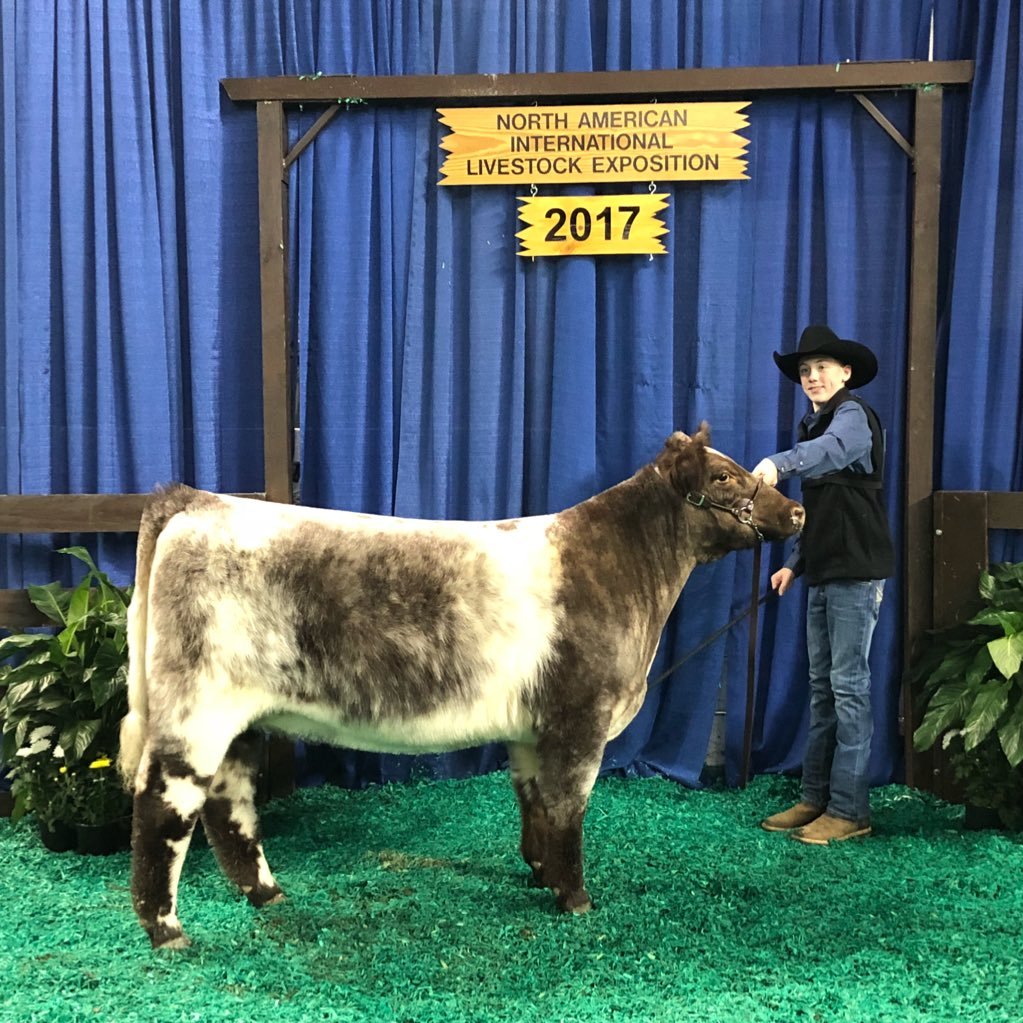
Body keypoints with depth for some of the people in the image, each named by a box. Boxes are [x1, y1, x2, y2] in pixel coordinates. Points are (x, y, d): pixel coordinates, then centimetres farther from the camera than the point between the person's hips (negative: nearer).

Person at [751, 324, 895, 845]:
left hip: (856, 571, -9)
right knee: (822, 685, 11)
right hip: (824, 573, 9)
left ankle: (849, 809, -1)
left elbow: (831, 449, -36)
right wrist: (794, 563, 16)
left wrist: (778, 464, -53)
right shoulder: (813, 424, 17)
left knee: (848, 685, -7)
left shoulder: (853, 415, -10)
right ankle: (816, 797, 18)